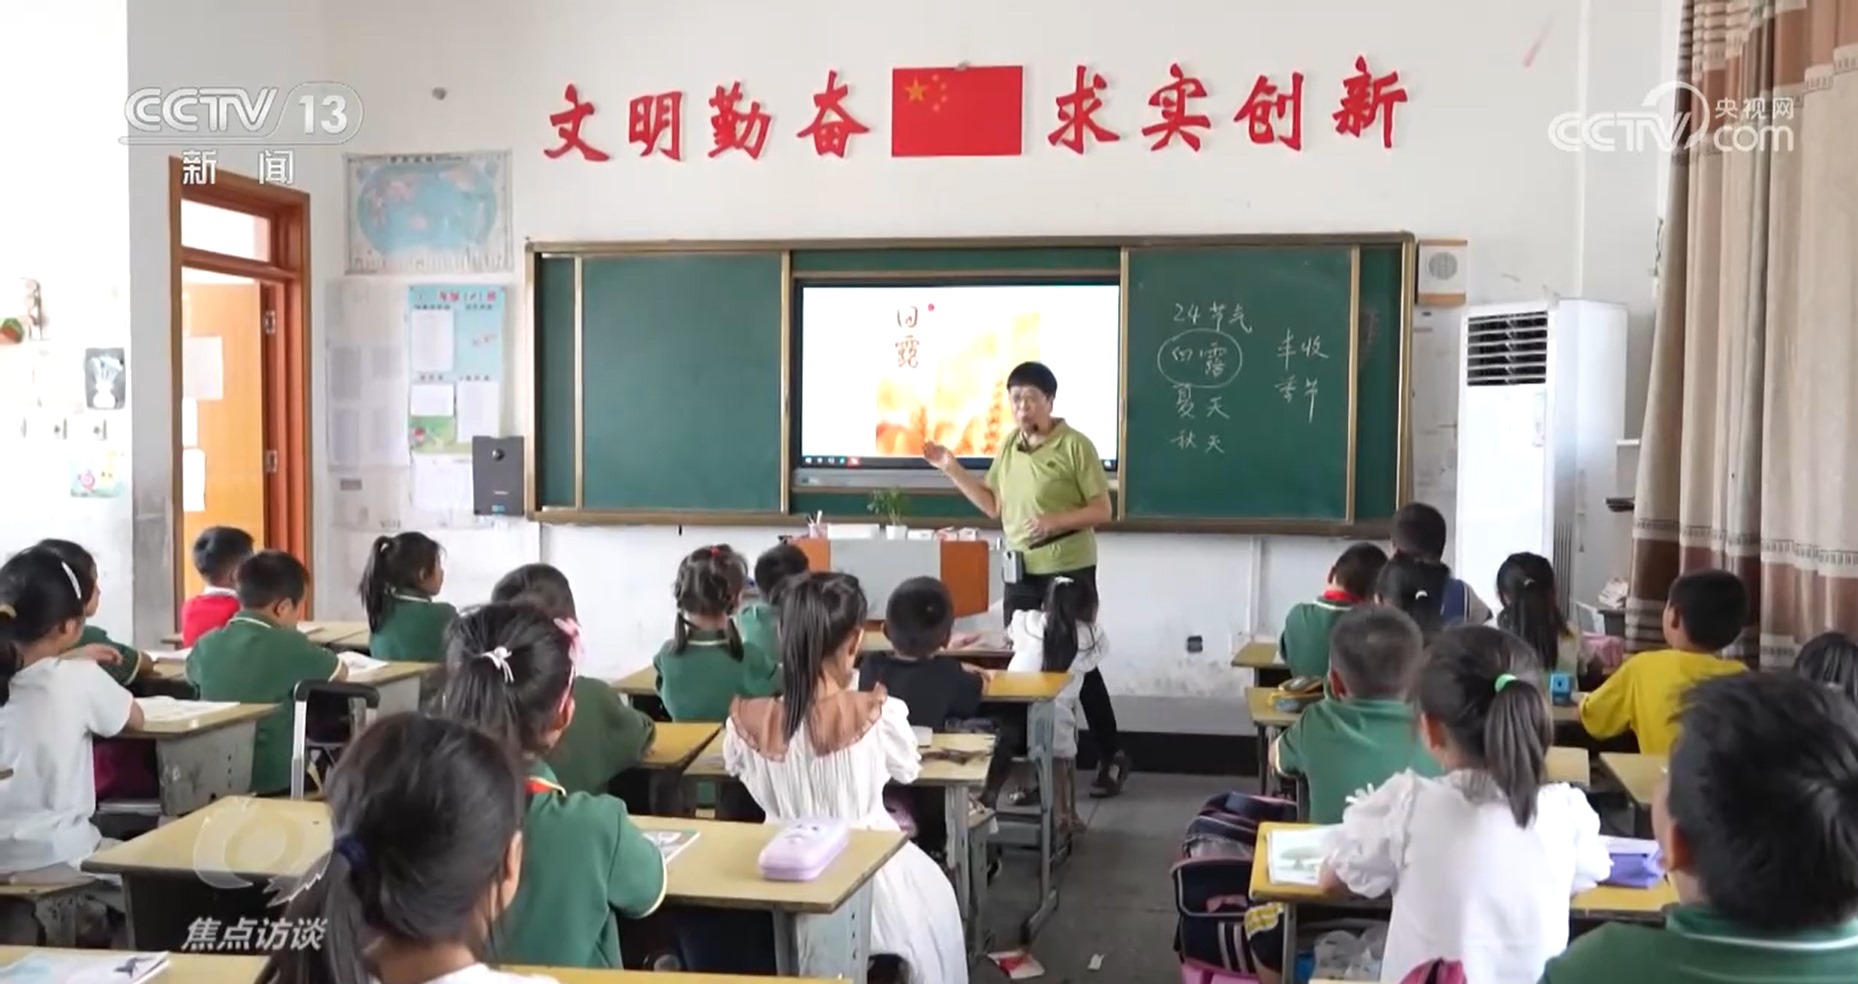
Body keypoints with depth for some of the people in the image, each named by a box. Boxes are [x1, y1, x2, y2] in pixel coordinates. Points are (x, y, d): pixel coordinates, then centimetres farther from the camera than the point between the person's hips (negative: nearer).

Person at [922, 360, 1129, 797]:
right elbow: (994, 506, 14)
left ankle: (1111, 757, 16)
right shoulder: (1008, 446, 9)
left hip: (1068, 571, -6)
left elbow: (1102, 510, -10)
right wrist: (952, 469, 7)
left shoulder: (1075, 445, -11)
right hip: (1021, 573, 6)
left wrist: (1056, 521, -25)